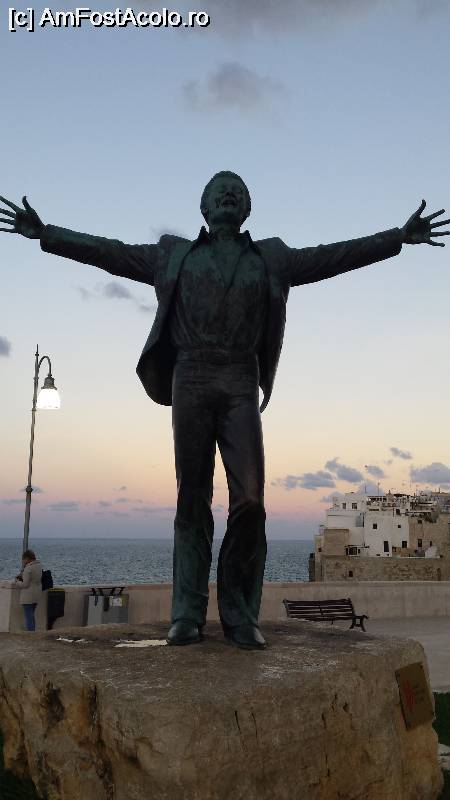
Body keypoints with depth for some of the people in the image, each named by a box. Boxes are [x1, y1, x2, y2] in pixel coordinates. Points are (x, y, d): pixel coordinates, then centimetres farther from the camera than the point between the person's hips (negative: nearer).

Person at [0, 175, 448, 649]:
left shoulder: (270, 259, 20)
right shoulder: (175, 255, 19)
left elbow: (334, 255, 17)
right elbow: (109, 252, 18)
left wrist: (399, 237, 13)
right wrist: (46, 234, 13)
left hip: (240, 383, 0)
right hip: (191, 379, 0)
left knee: (249, 498, -10)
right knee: (192, 498, -1)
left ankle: (240, 615, -1)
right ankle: (187, 615, 1)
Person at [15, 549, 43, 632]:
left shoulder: (28, 568, -20)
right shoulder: (38, 565, 6)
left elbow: (25, 584, -19)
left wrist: (17, 582, -1)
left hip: (28, 595, -9)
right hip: (37, 594, 9)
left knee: (28, 617, -1)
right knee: (31, 616, 20)